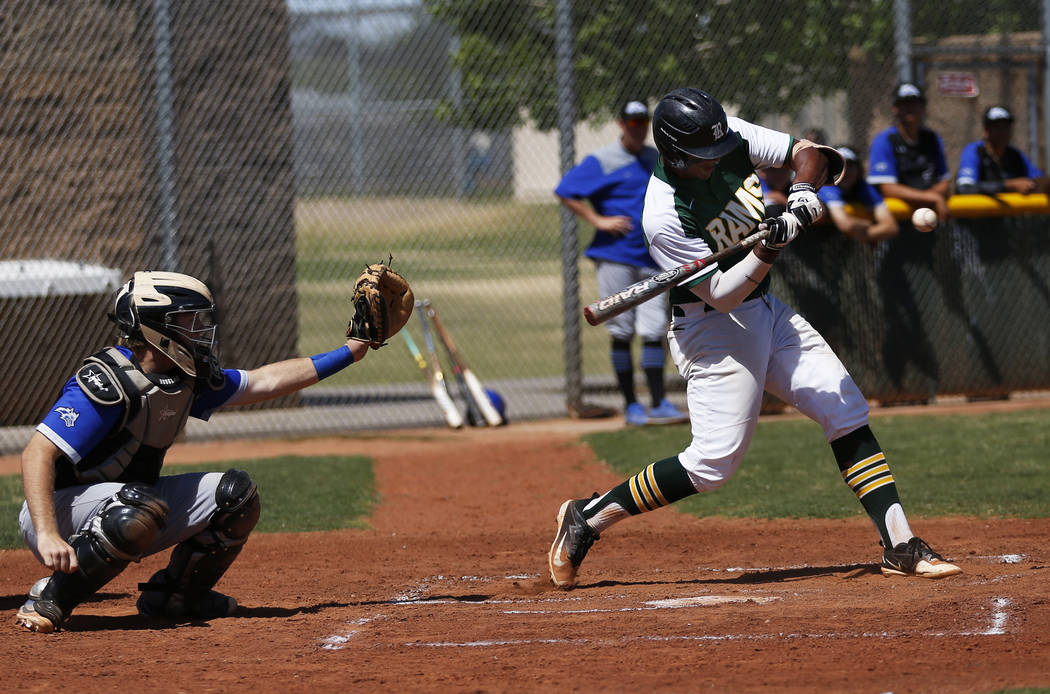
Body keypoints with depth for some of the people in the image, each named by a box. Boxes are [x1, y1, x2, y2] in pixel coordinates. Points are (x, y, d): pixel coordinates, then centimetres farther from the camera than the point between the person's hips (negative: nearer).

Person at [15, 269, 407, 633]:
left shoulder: (184, 380, 3)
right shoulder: (109, 383, -25)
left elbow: (262, 382, 17)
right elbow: (37, 454, -31)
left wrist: (349, 353, 21)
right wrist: (47, 535, -43)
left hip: (126, 501, 9)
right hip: (62, 508, -9)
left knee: (235, 494, 2)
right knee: (141, 511, -39)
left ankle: (175, 595, 13)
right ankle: (49, 601, -24)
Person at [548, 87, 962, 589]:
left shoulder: (732, 137, -7)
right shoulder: (664, 218, -26)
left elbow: (808, 152, 0)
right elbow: (719, 294, -26)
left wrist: (802, 192, -21)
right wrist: (770, 248, -39)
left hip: (766, 311, 8)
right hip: (714, 328, -8)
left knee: (848, 412, 2)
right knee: (715, 462, -14)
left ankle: (901, 547, 2)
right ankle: (588, 519, 0)